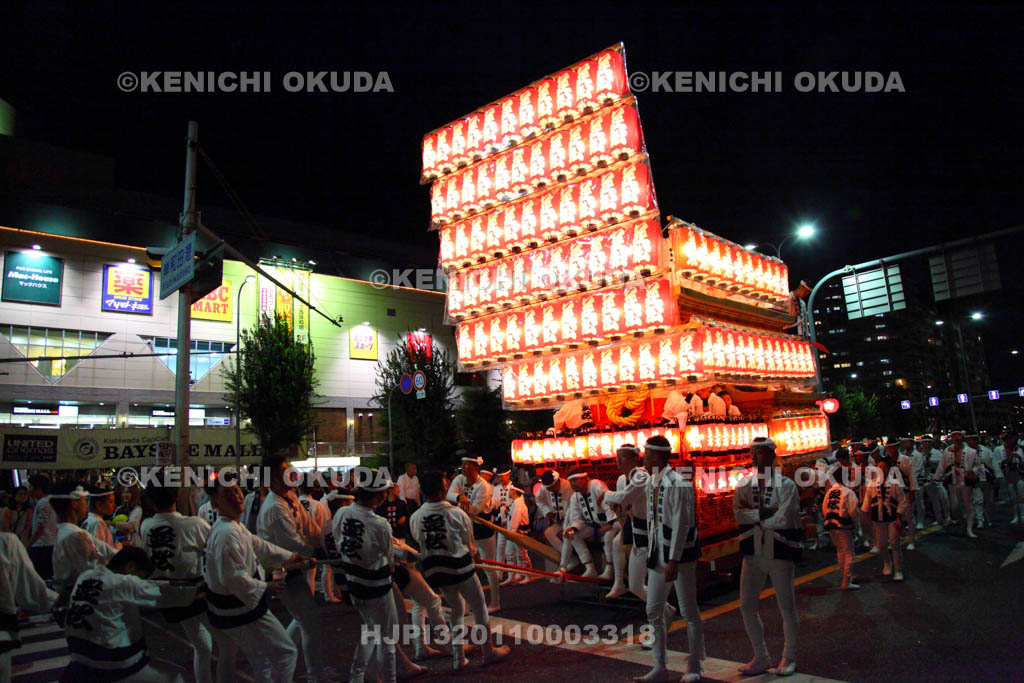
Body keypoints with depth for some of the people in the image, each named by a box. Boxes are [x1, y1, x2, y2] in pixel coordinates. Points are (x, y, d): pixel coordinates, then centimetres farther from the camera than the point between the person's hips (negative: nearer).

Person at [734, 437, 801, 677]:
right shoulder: (744, 484, 4)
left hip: (780, 551, -4)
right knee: (747, 606, 6)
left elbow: (784, 519, -20)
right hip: (753, 552, 4)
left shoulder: (786, 485, -9)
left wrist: (755, 516, -9)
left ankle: (789, 657, 28)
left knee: (786, 607, 8)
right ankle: (761, 657, 23)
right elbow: (738, 514, -9)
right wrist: (767, 512, -18)